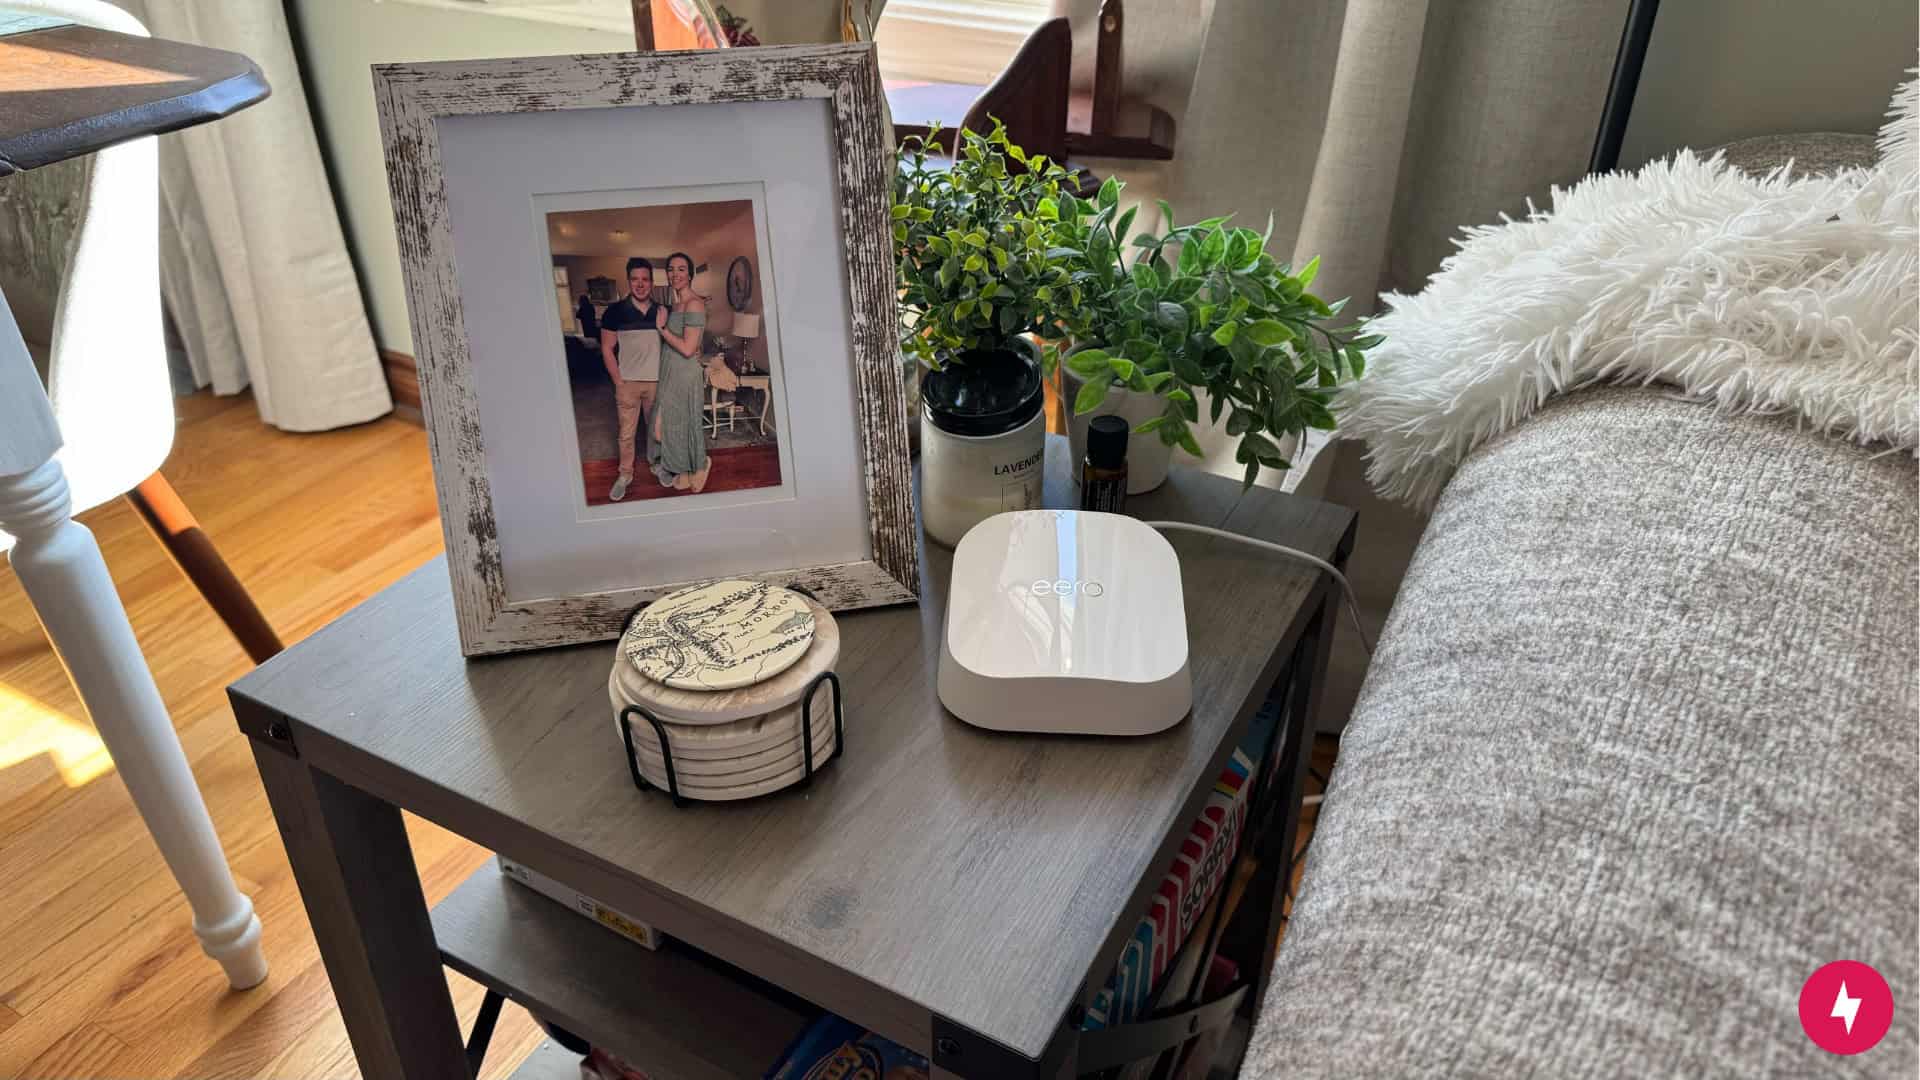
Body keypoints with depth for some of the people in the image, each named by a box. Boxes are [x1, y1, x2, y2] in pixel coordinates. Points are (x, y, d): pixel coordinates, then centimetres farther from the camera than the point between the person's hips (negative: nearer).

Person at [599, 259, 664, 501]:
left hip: (657, 381, 2)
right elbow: (607, 349, -5)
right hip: (628, 382, -2)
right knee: (627, 432, 2)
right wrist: (619, 383, -8)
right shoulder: (615, 311, -7)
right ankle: (625, 474, 14)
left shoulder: (662, 312, 1)